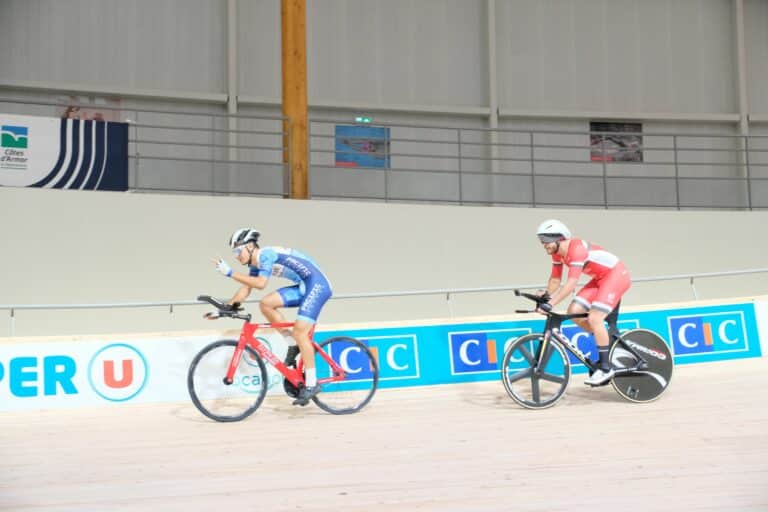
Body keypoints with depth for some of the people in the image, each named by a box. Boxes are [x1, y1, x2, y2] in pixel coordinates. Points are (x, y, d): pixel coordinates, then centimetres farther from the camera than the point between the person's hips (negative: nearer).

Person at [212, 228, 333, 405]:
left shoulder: (266, 254, -16)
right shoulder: (255, 264, 12)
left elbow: (260, 283, -27)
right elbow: (245, 289, 14)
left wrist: (230, 273, -26)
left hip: (317, 285, -9)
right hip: (303, 287, 9)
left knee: (300, 331, -16)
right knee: (266, 303, -3)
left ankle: (311, 384, -10)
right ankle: (293, 346, 7)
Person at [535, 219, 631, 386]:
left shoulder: (577, 249, -29)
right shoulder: (557, 253, -2)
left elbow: (571, 284, -36)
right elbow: (555, 279, 5)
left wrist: (550, 304, -39)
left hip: (617, 274, -9)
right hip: (601, 278, 9)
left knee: (594, 318, -20)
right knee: (574, 311, -4)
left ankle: (605, 368, -10)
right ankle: (606, 340, 15)